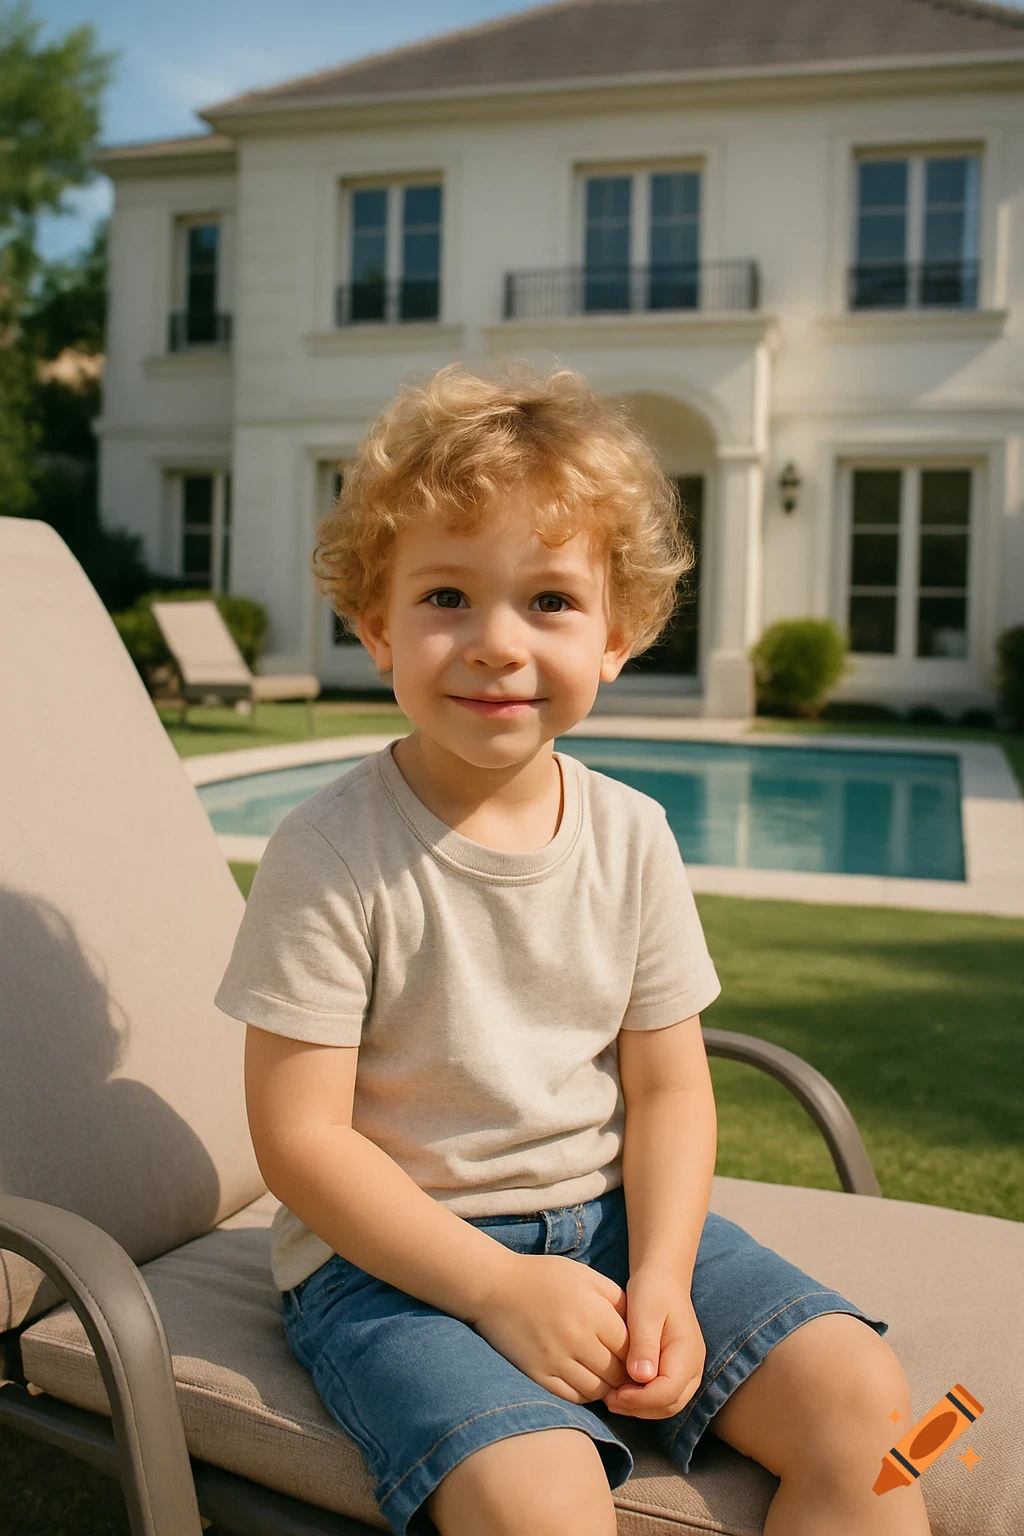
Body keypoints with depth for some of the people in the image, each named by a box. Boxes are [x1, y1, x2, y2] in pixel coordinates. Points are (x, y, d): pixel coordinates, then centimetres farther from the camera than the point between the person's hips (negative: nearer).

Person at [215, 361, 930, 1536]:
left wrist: (660, 1278, -12)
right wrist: (498, 1286, -19)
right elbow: (300, 1139, -14)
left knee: (861, 1398, -8)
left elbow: (668, 1089, 3)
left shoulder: (633, 837, -1)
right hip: (392, 1251, -4)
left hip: (607, 1215, 5)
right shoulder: (331, 855, -15)